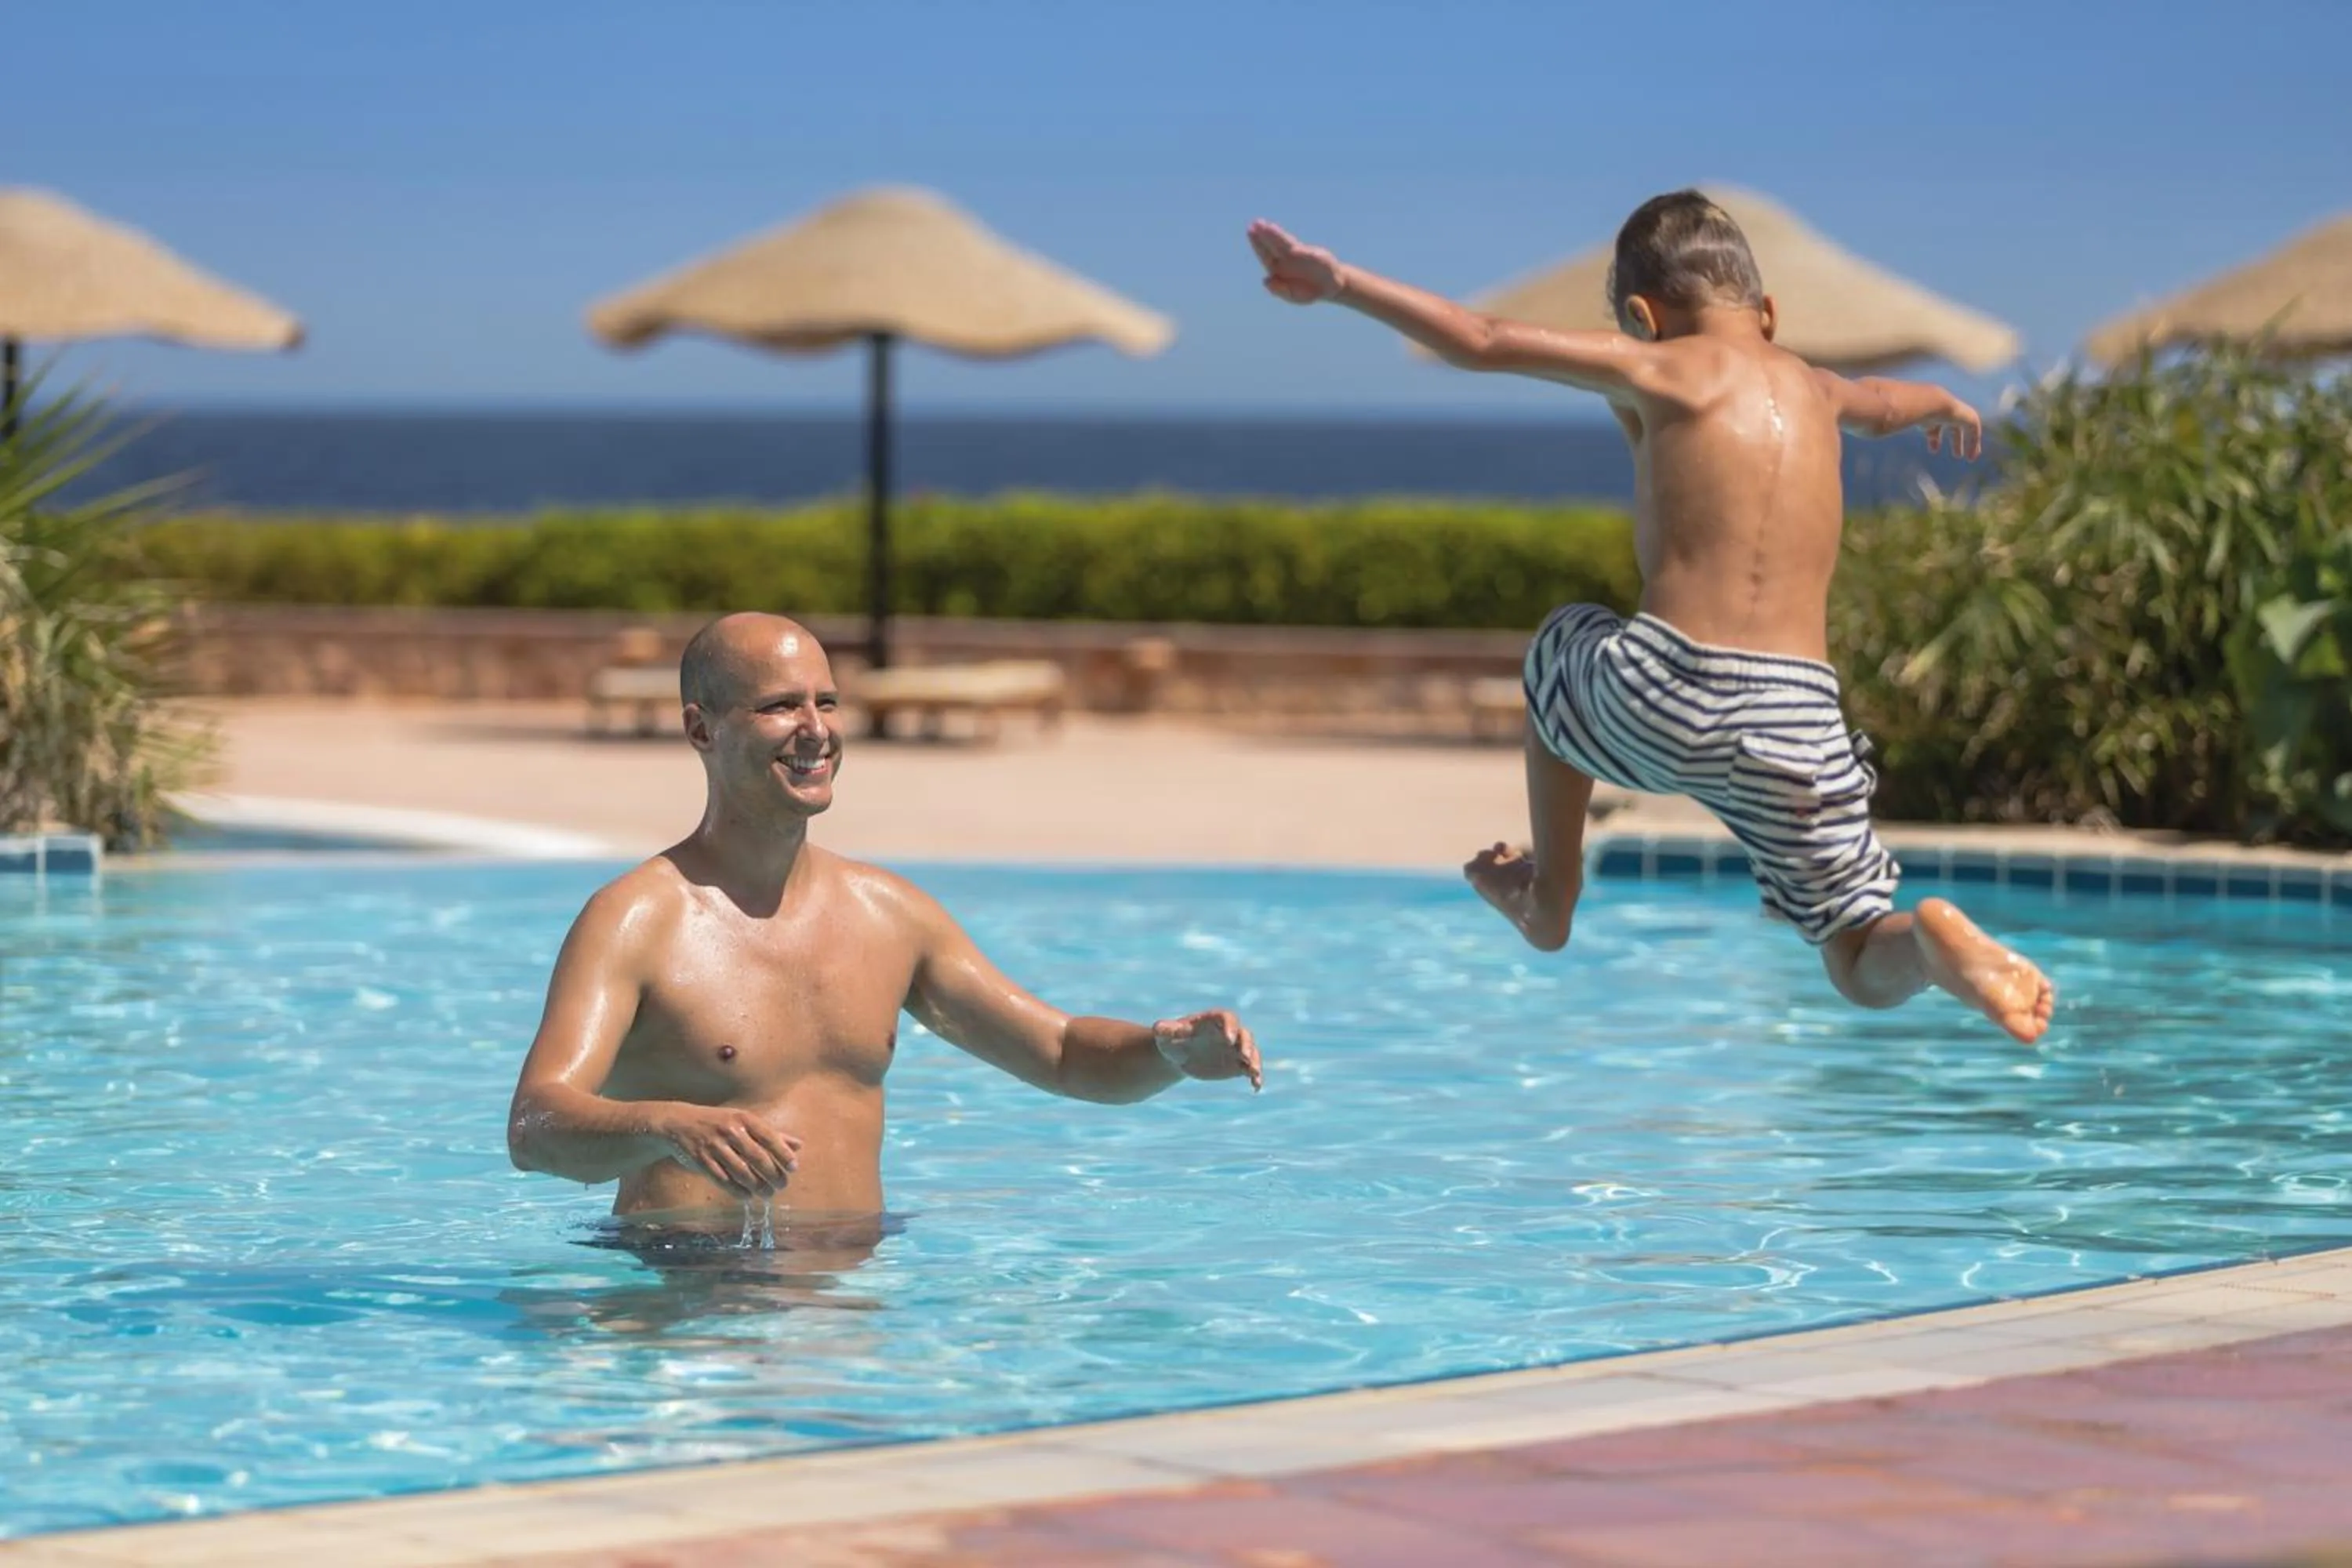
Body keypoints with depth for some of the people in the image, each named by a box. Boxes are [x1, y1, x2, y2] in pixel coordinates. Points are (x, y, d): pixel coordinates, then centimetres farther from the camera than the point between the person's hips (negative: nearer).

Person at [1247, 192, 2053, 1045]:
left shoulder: (1661, 370, 5)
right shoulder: (1812, 390, 22)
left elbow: (1482, 341, -2)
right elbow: (1887, 404, 48)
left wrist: (1342, 285, 7)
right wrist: (1945, 402, 71)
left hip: (1658, 707, -3)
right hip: (1797, 721, 3)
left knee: (1561, 646, 33)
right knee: (1867, 970, 13)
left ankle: (1550, 896, 37)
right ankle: (1938, 943, -24)